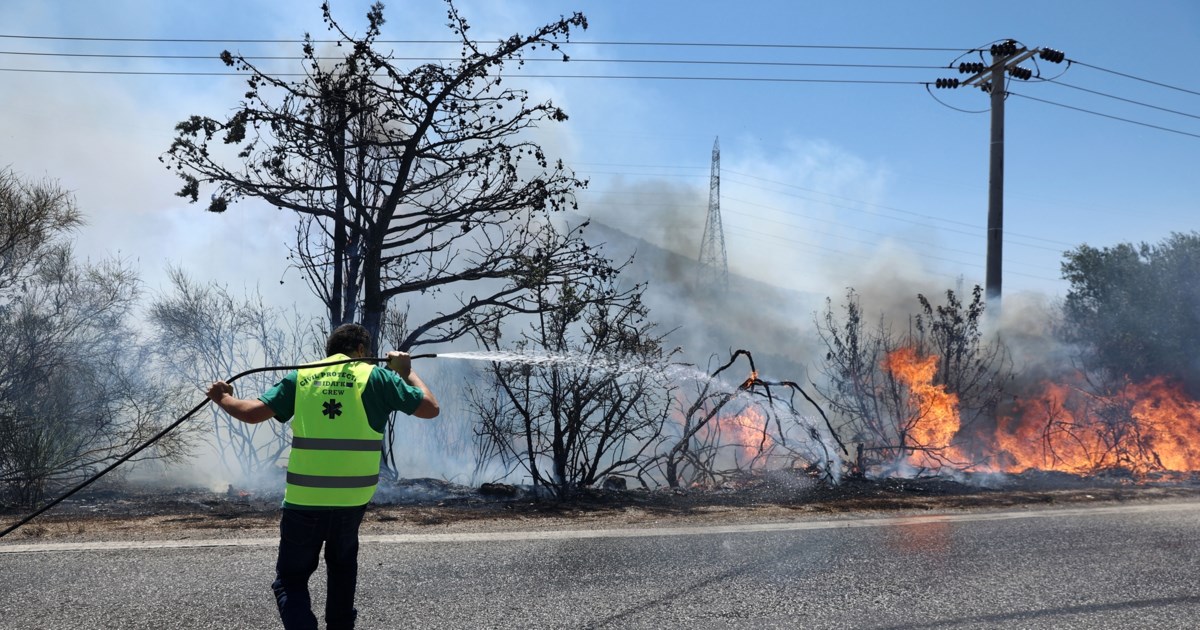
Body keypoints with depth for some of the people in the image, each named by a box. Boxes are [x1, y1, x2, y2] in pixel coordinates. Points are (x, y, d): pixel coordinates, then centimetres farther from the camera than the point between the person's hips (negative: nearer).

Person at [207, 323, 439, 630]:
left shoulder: (301, 375, 6)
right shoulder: (376, 375, 2)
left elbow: (253, 412, 1)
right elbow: (430, 408, 2)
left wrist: (223, 398, 21)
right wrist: (406, 371, 17)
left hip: (303, 498, 0)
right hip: (352, 497, 1)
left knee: (290, 578, 9)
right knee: (343, 564, 28)